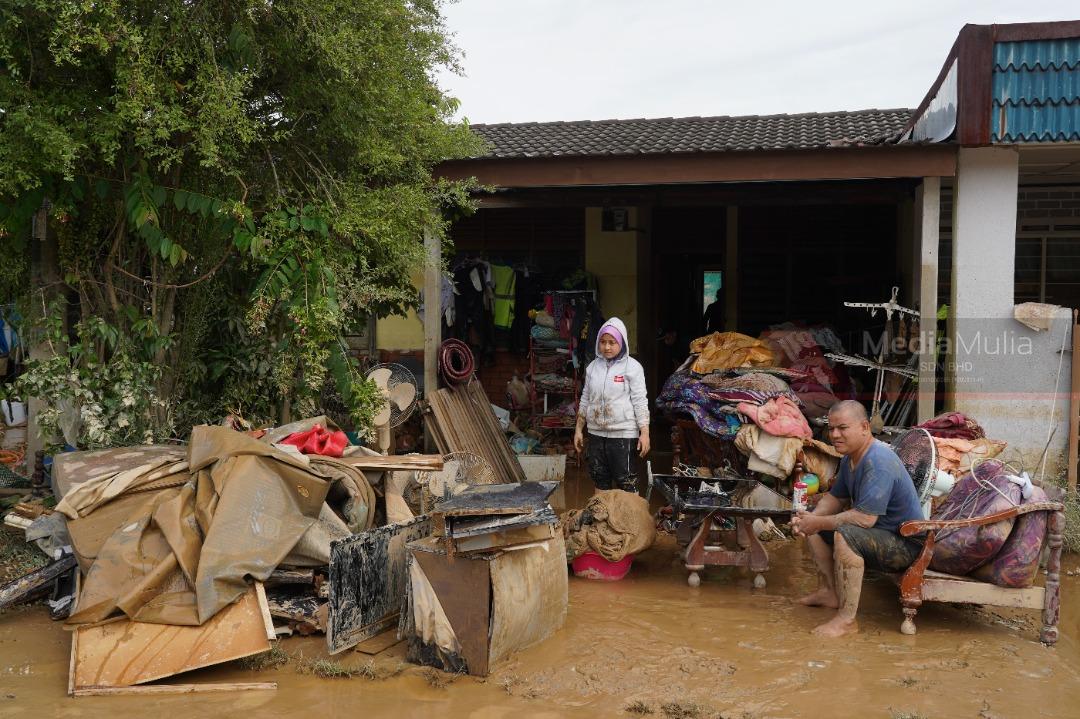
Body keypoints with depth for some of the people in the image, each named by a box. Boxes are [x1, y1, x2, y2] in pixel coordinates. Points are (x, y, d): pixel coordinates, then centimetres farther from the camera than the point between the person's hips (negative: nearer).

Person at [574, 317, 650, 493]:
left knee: (626, 484, -3)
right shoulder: (593, 367, 9)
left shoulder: (632, 367, -6)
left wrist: (644, 433, -14)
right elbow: (585, 400, 15)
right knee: (600, 481, 12)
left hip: (623, 434, -5)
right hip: (596, 433, 5)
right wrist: (578, 429, 13)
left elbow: (640, 401, -9)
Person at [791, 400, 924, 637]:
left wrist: (818, 523, -23)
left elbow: (865, 518, -33)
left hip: (906, 545, -10)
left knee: (845, 534, -36)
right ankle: (829, 592, 14)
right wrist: (811, 518, -6)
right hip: (880, 536, 11)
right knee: (812, 526, 12)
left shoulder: (878, 462, -27)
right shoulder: (850, 458, 5)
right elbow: (835, 498, 15)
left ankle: (847, 618, -28)